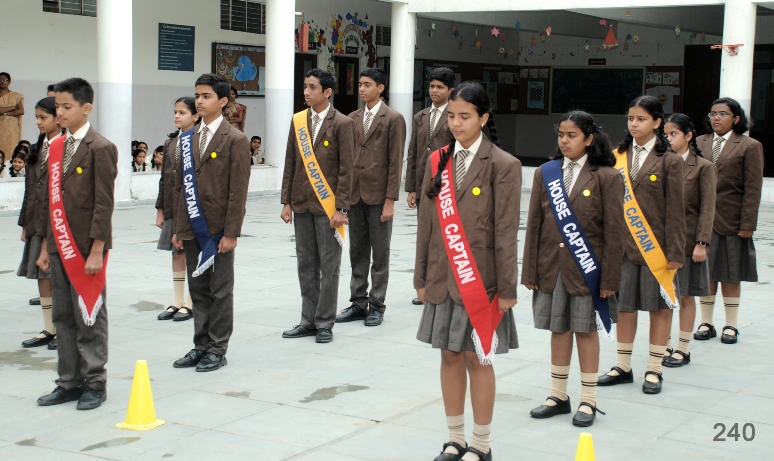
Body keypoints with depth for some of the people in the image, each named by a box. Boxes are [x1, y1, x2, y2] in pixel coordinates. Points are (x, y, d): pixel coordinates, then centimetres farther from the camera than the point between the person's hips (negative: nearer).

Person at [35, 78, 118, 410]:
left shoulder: (100, 148, -10)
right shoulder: (56, 148, 12)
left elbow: (104, 204, -14)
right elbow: (52, 200, 15)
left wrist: (96, 251, -17)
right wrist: (46, 246, 12)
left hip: (87, 247, -7)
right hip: (60, 246, 7)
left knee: (89, 318, 1)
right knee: (63, 317, 11)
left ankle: (94, 383, 12)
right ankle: (69, 383, 20)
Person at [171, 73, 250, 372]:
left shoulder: (235, 140, -6)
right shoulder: (187, 139, 11)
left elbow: (238, 190, -10)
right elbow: (180, 185, 13)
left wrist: (231, 232, -15)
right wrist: (178, 228, 8)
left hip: (218, 229, -6)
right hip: (192, 229, 6)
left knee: (220, 291, 4)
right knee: (198, 289, 12)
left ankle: (217, 350, 12)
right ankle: (201, 346, 21)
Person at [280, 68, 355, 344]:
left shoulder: (342, 124, -6)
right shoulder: (298, 121, 8)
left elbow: (346, 170, -8)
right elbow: (290, 164, 11)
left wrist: (341, 208, -13)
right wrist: (287, 202, 6)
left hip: (328, 206, -5)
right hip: (301, 204, 5)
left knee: (329, 265, 2)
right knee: (306, 265, 10)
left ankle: (325, 323, 9)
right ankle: (309, 320, 18)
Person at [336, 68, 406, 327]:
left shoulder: (393, 119, -5)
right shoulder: (352, 118, 11)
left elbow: (395, 162, -8)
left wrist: (390, 200, -13)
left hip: (378, 196, -5)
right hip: (354, 195, 5)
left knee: (380, 253, 4)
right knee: (357, 252, 10)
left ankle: (377, 306, 11)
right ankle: (358, 303, 18)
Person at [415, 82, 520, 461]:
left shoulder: (503, 165, -7)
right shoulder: (437, 161, 7)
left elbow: (506, 232, -9)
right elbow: (427, 223, 8)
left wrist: (507, 288, -10)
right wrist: (422, 277, 8)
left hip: (480, 280, -4)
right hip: (442, 278, 5)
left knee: (477, 359, 3)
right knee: (449, 356, 11)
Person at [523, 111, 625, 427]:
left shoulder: (606, 176, -6)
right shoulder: (545, 173, 4)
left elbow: (614, 232, -7)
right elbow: (534, 225, 5)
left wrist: (609, 278, -9)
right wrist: (530, 271, 2)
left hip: (586, 268, -3)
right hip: (551, 266, 3)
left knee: (586, 330, 6)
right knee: (558, 329, 12)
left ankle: (588, 400, 17)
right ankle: (558, 396, 24)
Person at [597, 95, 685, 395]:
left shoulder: (669, 162, -4)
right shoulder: (618, 158, 5)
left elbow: (674, 210, -6)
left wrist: (675, 252, -9)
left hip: (655, 247, -3)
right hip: (622, 245, 3)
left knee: (659, 306, 6)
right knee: (625, 305, 10)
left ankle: (654, 370, 17)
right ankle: (623, 367, 23)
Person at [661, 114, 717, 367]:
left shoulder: (703, 167, -5)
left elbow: (707, 208, -7)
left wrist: (702, 243, -13)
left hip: (687, 240, -3)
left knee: (685, 296, 6)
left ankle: (683, 348, 16)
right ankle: (664, 346, 20)